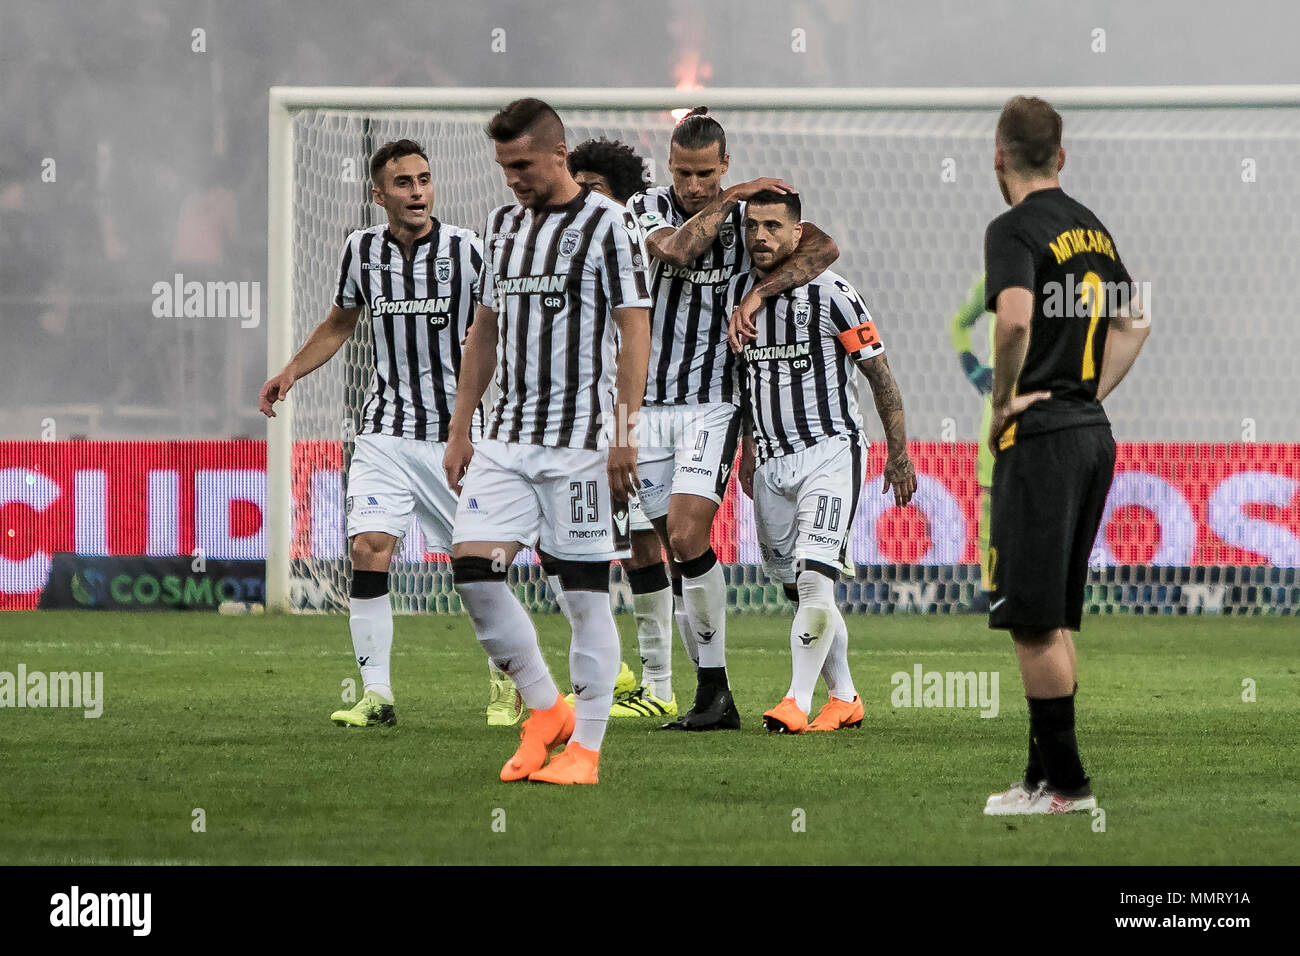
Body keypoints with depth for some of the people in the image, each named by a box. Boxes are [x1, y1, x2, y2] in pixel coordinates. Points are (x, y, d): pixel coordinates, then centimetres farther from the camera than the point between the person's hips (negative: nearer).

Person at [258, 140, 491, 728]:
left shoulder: (466, 250, -8)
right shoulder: (362, 249, 2)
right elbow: (341, 321, 21)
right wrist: (292, 370, 8)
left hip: (456, 432, -2)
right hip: (384, 432, 2)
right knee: (368, 550, -15)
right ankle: (376, 694, -11)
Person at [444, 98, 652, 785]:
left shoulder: (606, 224, -5)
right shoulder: (502, 224, 15)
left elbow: (635, 331, -8)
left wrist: (625, 432, -14)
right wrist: (460, 429, 17)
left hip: (580, 440, -6)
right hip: (507, 438, 6)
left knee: (585, 592, -3)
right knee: (472, 566, -7)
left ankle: (585, 748, 3)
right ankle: (544, 710, 8)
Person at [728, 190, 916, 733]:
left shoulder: (829, 293, -11)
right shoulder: (737, 294, 6)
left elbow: (879, 376, -3)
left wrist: (899, 455, -1)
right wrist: (748, 448, 26)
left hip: (830, 452, -6)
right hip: (772, 461, 6)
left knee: (814, 580, -18)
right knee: (801, 590, 8)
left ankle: (798, 702, -17)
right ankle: (844, 699, 21)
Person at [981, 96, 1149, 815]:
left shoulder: (1015, 229, -12)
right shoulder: (1091, 228, 13)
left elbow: (1016, 318, -28)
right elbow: (1134, 323, 22)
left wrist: (1003, 401, -15)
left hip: (1039, 438, -8)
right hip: (1093, 432, 8)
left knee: (1033, 620, -3)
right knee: (1055, 617, 13)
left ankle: (1066, 783, -3)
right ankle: (1044, 777, 16)